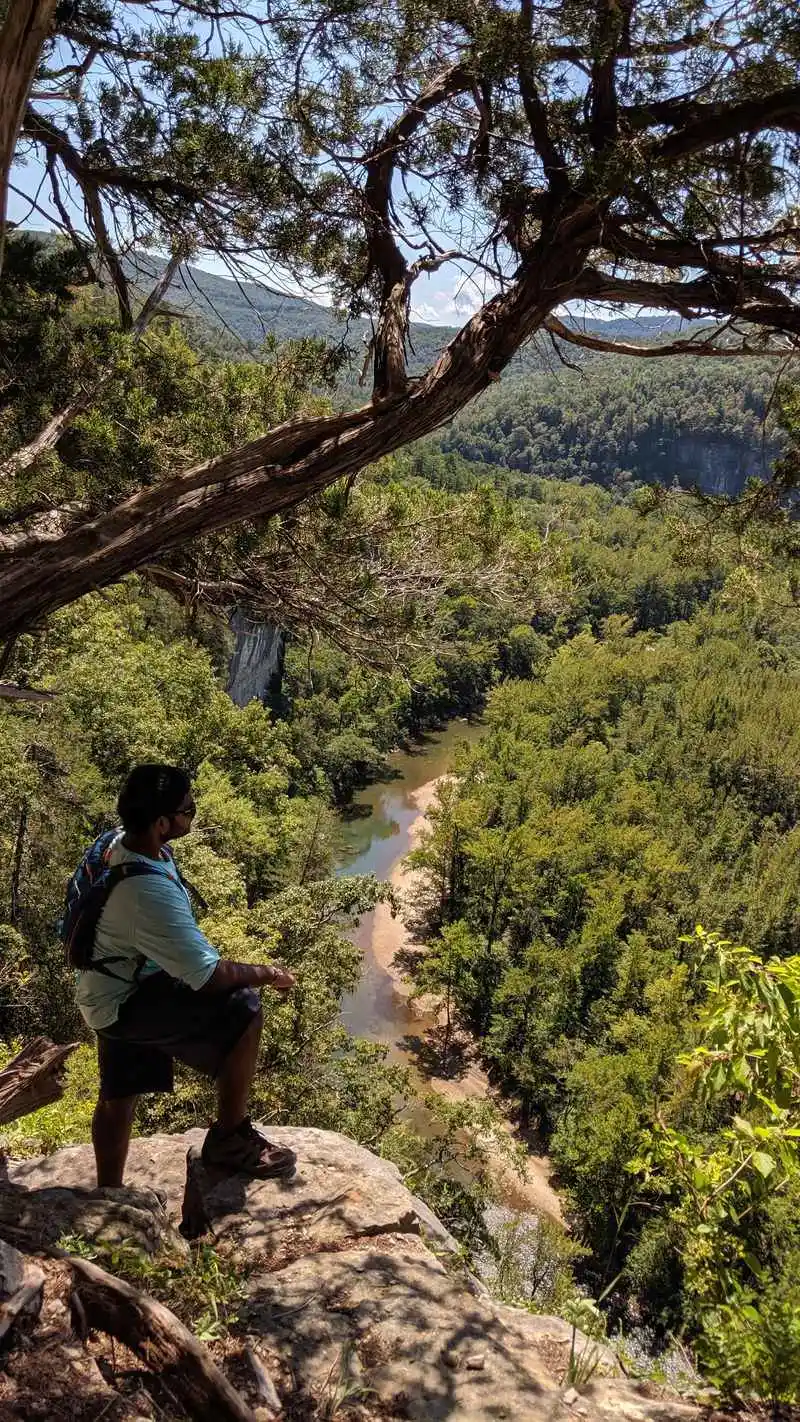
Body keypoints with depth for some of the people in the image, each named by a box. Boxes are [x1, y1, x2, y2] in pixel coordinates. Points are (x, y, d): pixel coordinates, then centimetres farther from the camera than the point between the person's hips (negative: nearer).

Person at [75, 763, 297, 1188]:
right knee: (242, 1010, -20)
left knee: (118, 1097, 23)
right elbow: (209, 976, -31)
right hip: (125, 1002, -10)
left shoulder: (122, 843, -7)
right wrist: (267, 974, -14)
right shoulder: (150, 893, -37)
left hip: (113, 993, 10)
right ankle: (229, 1140, -5)